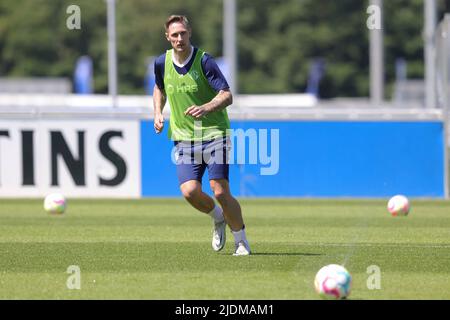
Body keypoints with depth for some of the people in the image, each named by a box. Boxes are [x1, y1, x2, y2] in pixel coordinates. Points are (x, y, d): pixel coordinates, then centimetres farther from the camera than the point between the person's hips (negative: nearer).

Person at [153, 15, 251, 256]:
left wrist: (205, 108, -34)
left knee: (220, 191, -13)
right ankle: (217, 217, 18)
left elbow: (227, 95, -16)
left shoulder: (204, 61, -11)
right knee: (189, 191, -15)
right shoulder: (162, 63, 3)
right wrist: (158, 114, 10)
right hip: (183, 137, 3)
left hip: (214, 133, -3)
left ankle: (241, 241, 6)